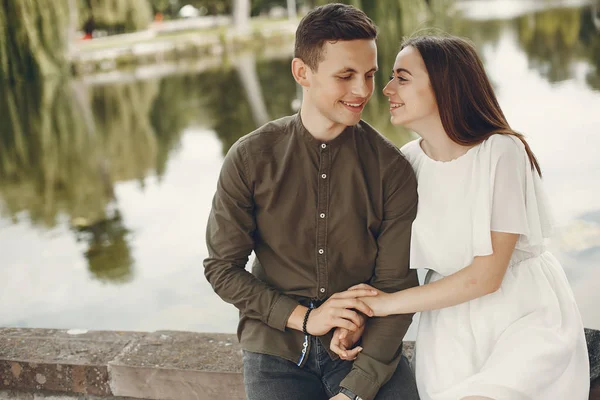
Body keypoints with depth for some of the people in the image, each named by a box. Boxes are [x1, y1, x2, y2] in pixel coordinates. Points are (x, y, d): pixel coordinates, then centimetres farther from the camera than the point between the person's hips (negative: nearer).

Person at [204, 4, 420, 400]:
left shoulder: (392, 169, -6)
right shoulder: (250, 159, -5)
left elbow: (397, 286, -6)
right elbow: (222, 268, 0)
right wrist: (304, 317, -11)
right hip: (278, 350, 0)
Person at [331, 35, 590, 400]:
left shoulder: (501, 152, -18)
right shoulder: (407, 161, -3)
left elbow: (486, 276, -19)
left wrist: (388, 303, -15)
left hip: (527, 319, -4)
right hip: (451, 325, 4)